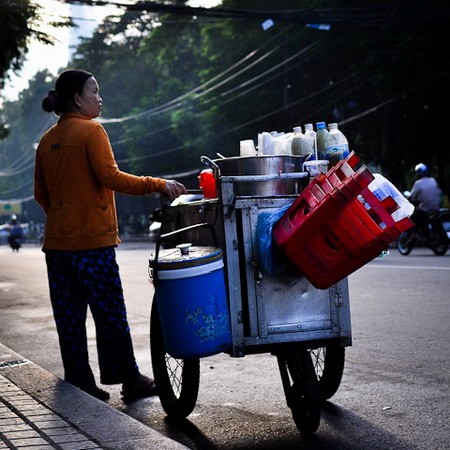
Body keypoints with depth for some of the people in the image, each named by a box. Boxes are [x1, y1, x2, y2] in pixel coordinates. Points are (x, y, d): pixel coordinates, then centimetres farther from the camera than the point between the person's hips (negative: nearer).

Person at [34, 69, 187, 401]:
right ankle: (129, 380, 8)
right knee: (110, 313, 1)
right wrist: (158, 185, -13)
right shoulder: (91, 131, -7)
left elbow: (41, 194, 16)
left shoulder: (47, 140, 13)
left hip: (57, 241, 7)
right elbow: (110, 177, -17)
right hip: (93, 240, -7)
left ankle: (79, 384, 11)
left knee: (69, 317, 8)